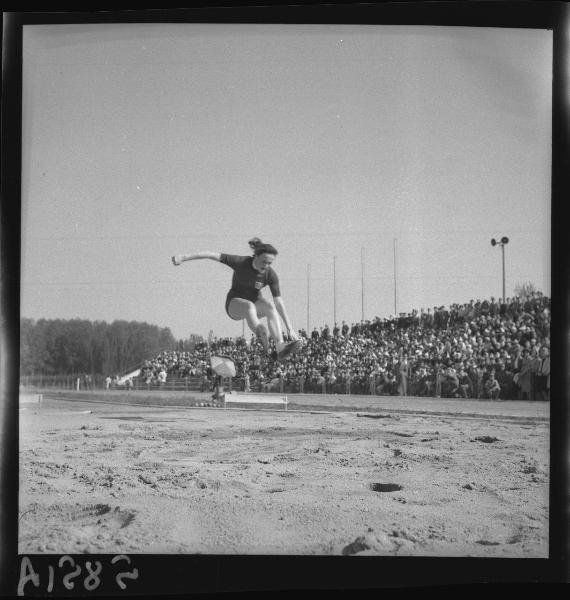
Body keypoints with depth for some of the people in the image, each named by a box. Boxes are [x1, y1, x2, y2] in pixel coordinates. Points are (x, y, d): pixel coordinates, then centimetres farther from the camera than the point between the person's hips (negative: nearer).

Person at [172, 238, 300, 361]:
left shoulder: (271, 275, -16)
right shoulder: (241, 262, -21)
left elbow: (279, 302, -17)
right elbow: (213, 255, -21)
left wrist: (290, 328, -22)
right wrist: (184, 257, -23)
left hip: (255, 301, 2)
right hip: (235, 304, -2)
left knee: (270, 306, -32)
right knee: (249, 306, -38)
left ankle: (280, 347, -44)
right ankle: (261, 336, -66)